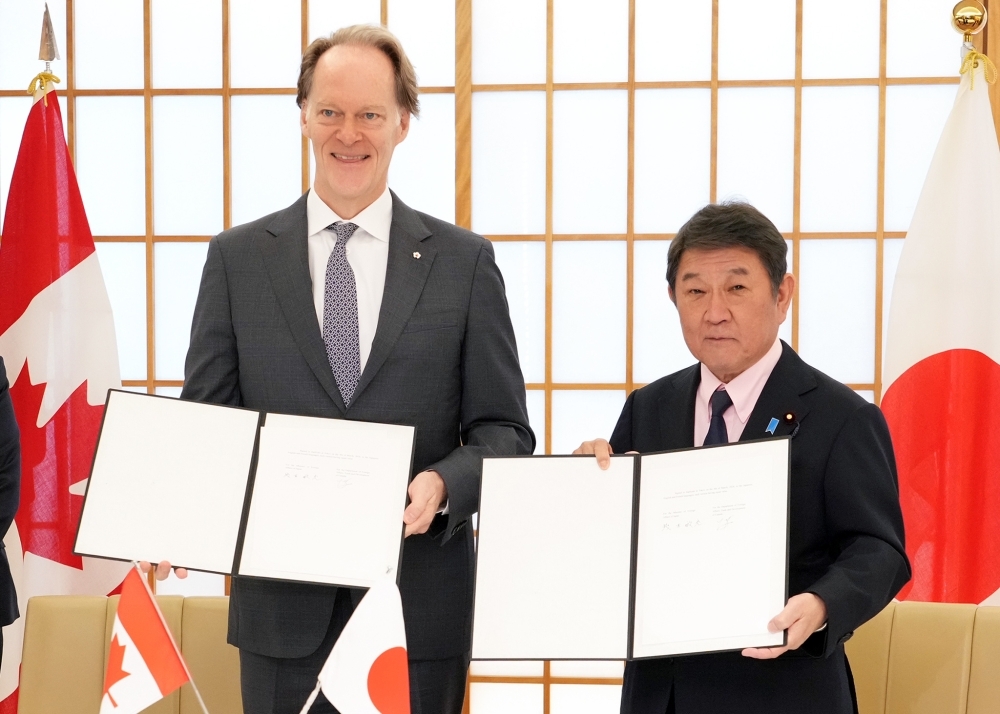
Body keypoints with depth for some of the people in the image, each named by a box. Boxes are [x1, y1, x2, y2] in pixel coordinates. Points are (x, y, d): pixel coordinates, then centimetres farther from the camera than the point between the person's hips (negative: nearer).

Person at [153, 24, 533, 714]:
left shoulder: (464, 261, 4)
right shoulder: (238, 257, 6)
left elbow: (505, 430, 3)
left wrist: (443, 484, -17)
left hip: (418, 605, 0)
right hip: (281, 601, 1)